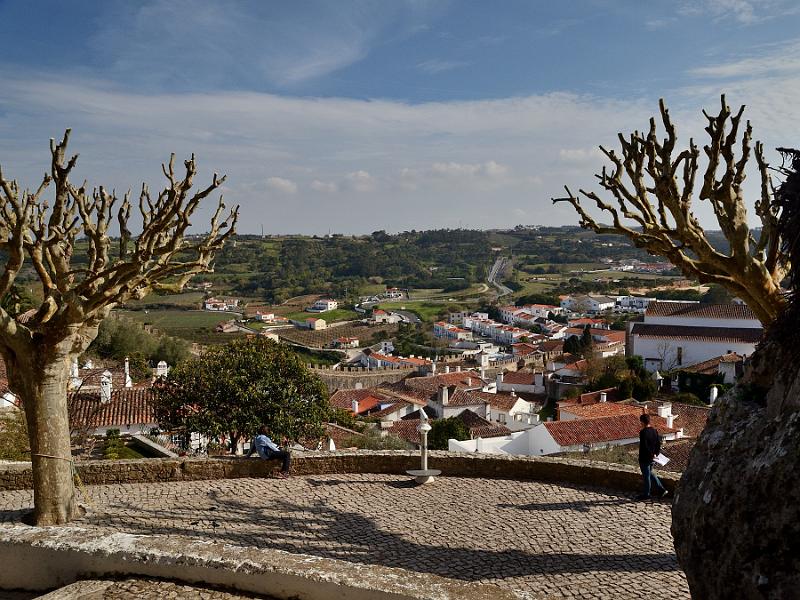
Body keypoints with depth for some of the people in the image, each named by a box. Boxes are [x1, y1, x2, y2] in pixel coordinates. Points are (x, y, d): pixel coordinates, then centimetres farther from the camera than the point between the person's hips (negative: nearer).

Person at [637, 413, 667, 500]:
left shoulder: (643, 432, -23)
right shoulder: (654, 430, 3)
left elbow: (644, 447, -24)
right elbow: (659, 442, 9)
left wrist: (651, 455, -13)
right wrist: (656, 453, 10)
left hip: (645, 458, -8)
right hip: (652, 457, 8)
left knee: (646, 475, 4)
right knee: (650, 473, 24)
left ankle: (646, 494, 17)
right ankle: (661, 489, 22)